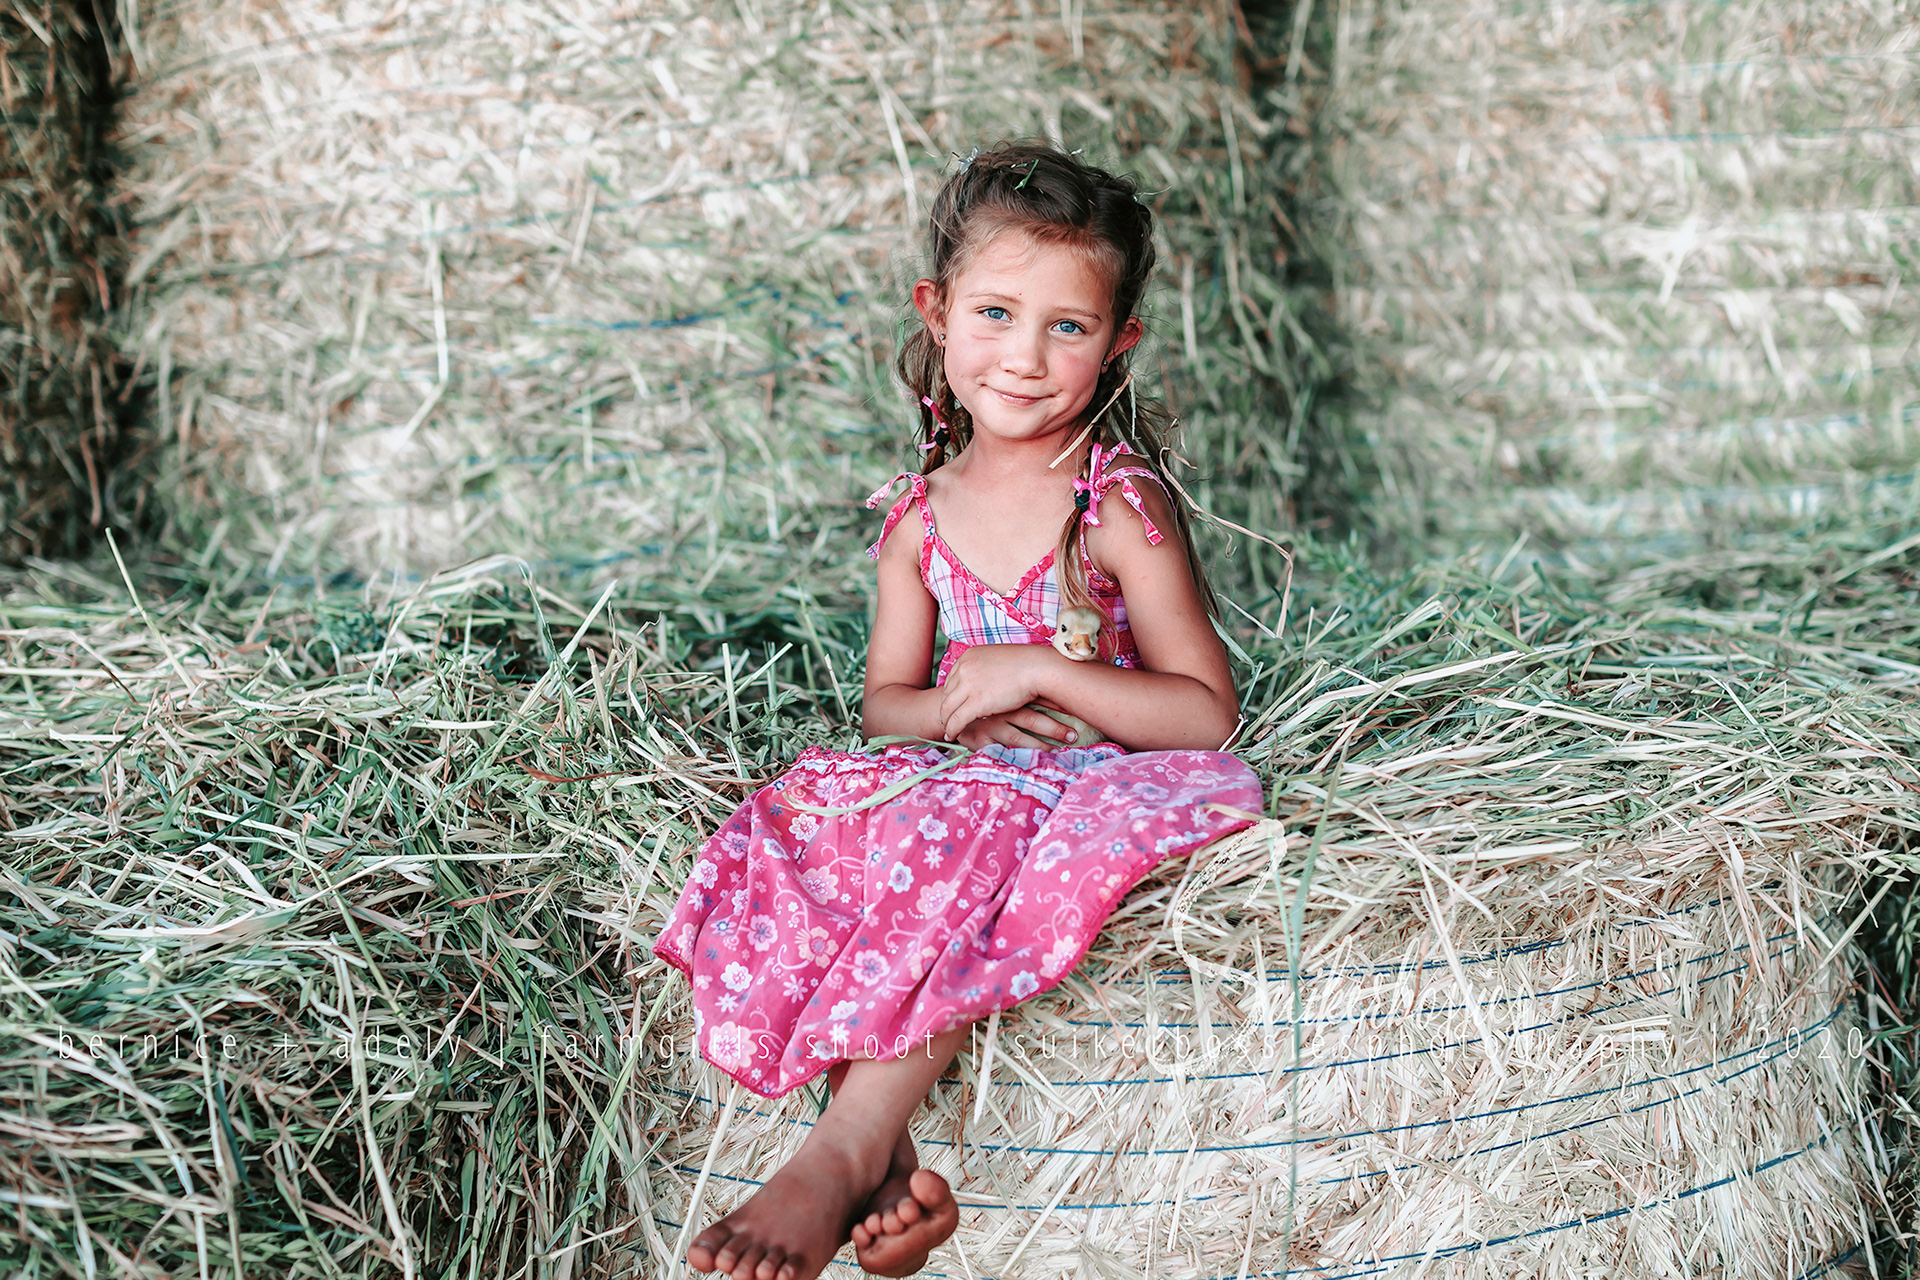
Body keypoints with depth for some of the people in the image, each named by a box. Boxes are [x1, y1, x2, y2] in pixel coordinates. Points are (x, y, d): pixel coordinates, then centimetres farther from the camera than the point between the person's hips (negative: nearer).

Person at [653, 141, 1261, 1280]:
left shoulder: (1121, 504, -8)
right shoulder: (922, 516, 7)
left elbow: (1207, 714, -10)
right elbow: (885, 703, 12)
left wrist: (1037, 673, -20)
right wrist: (955, 712, -12)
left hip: (1096, 790, -5)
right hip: (970, 788, 5)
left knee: (950, 845, -35)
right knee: (792, 830, -22)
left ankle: (843, 1154, -29)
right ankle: (891, 1165, -29)